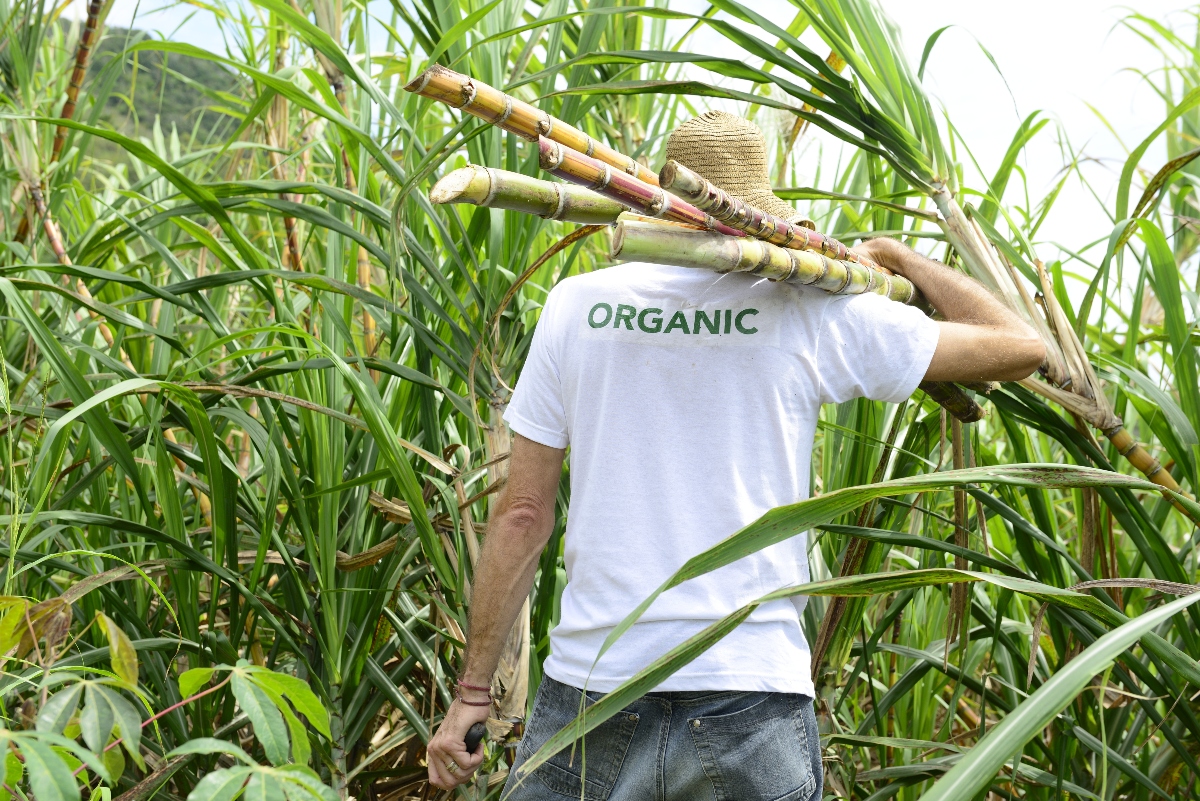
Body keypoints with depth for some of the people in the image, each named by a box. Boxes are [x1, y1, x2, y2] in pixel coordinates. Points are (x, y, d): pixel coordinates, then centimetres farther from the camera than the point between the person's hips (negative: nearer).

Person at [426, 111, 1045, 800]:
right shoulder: (813, 315, -2)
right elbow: (1020, 348, 6)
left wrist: (473, 690, 9)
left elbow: (524, 514, 3)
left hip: (591, 691, 2)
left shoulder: (577, 304, 2)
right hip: (752, 698, -1)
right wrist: (900, 257, 22)